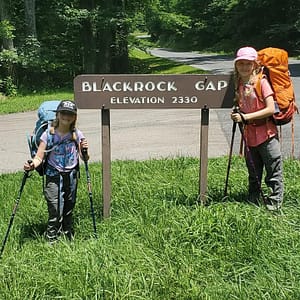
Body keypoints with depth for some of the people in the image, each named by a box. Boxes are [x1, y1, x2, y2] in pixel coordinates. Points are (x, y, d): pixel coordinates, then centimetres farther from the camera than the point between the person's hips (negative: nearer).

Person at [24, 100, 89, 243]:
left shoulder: (77, 135, -1)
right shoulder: (48, 135, -8)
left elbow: (84, 159, 3)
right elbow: (39, 157, -10)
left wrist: (85, 151, -18)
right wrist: (32, 165, -31)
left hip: (71, 177, 3)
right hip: (54, 177, -2)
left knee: (69, 210, 13)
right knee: (55, 212, -8)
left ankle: (69, 237, 30)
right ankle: (52, 241, 6)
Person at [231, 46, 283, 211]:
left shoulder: (261, 82, -11)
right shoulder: (239, 84, 8)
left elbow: (271, 109, -18)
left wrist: (245, 117, -19)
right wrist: (236, 114, -2)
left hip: (266, 134, -6)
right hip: (249, 135, 6)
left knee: (273, 172, 1)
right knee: (253, 174, 17)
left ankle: (274, 203, 12)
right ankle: (253, 202, 28)